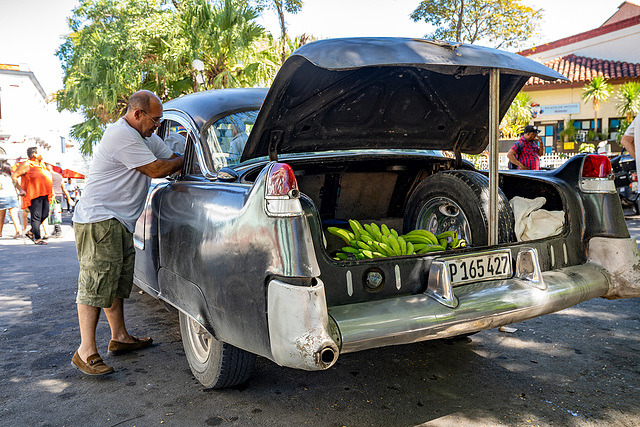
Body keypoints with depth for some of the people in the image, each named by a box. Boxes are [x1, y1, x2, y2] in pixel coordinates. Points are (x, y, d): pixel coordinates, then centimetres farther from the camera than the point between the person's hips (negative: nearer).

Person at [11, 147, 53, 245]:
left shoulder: (42, 164, 18)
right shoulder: (27, 165, -6)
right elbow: (13, 176, -8)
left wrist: (51, 191, 20)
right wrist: (20, 189, -16)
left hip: (44, 194, 8)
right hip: (34, 195, -8)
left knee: (44, 215, 7)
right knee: (36, 216, -7)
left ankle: (31, 232, 24)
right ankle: (37, 238, -2)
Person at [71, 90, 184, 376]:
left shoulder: (146, 138, 16)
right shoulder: (121, 136, -17)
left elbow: (172, 159, 20)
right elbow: (156, 170, -16)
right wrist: (185, 161, -2)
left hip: (120, 222, 10)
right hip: (98, 219, -10)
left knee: (117, 281, 15)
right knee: (96, 282, -10)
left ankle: (120, 338, 25)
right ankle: (86, 352, -6)